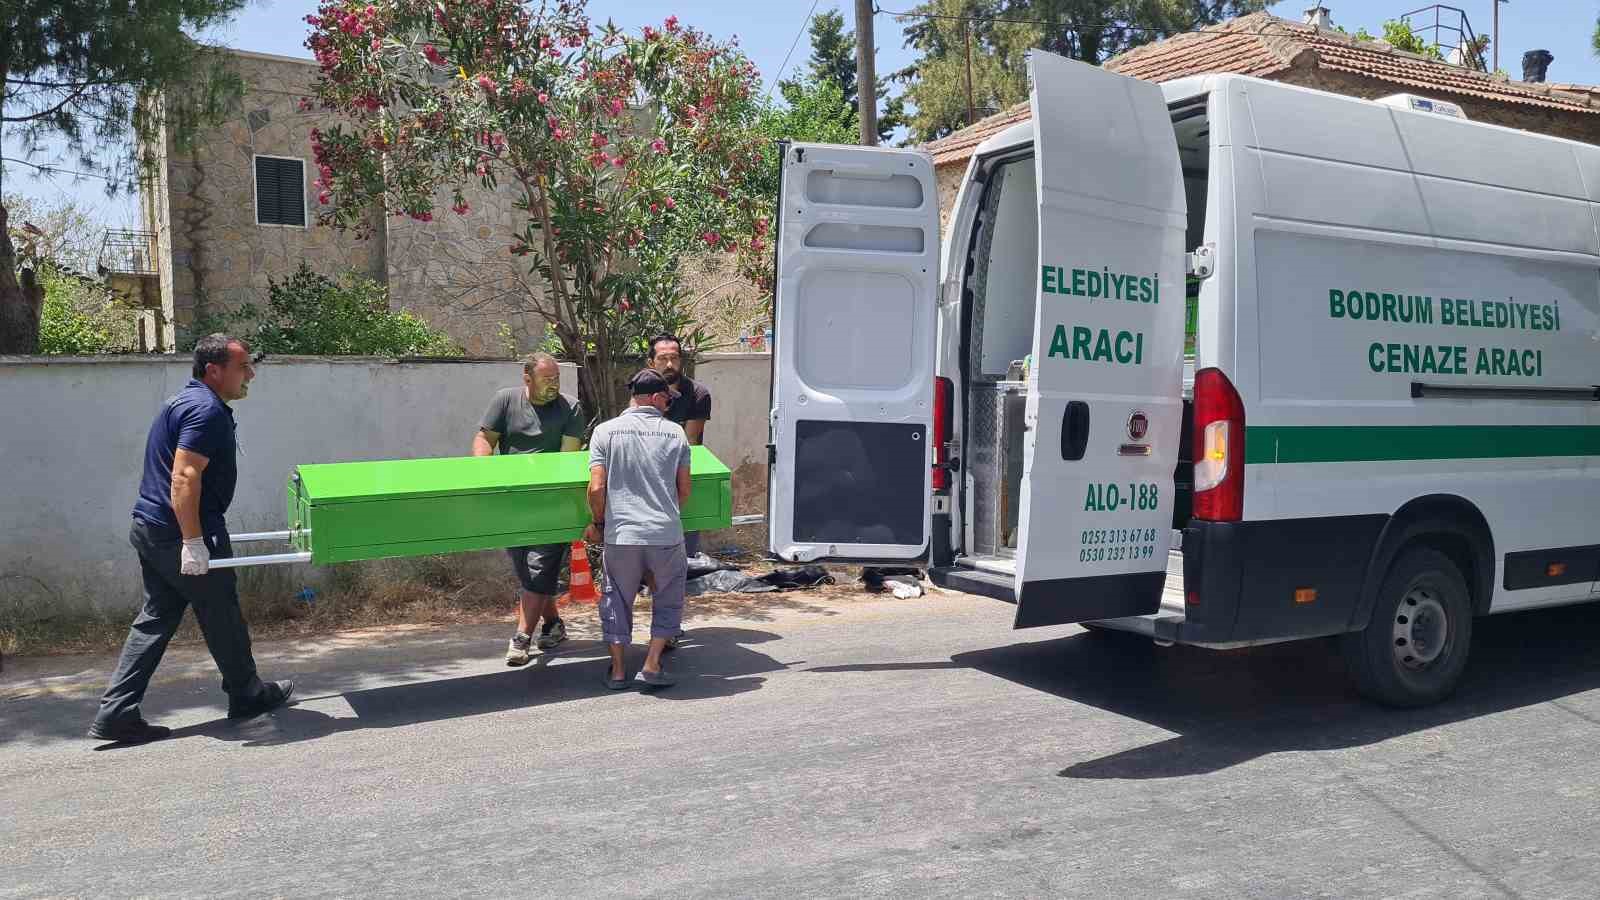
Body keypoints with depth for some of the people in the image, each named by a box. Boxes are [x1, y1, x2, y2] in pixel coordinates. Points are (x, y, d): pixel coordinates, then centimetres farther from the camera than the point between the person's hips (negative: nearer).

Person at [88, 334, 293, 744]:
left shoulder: (188, 401, 17)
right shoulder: (206, 409, -17)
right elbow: (184, 478, -26)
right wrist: (193, 542, -27)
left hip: (151, 529, 10)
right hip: (179, 533, -10)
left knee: (156, 618, 11)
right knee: (221, 613, 6)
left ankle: (116, 713, 10)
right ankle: (247, 695, 22)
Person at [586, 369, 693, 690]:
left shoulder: (605, 431, 1)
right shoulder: (674, 432, 3)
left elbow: (597, 487, -6)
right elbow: (684, 490, 6)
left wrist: (598, 523, 10)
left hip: (621, 534, 0)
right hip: (667, 535, 0)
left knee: (617, 599, 16)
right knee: (668, 599, 17)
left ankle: (618, 670, 20)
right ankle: (652, 665, 14)